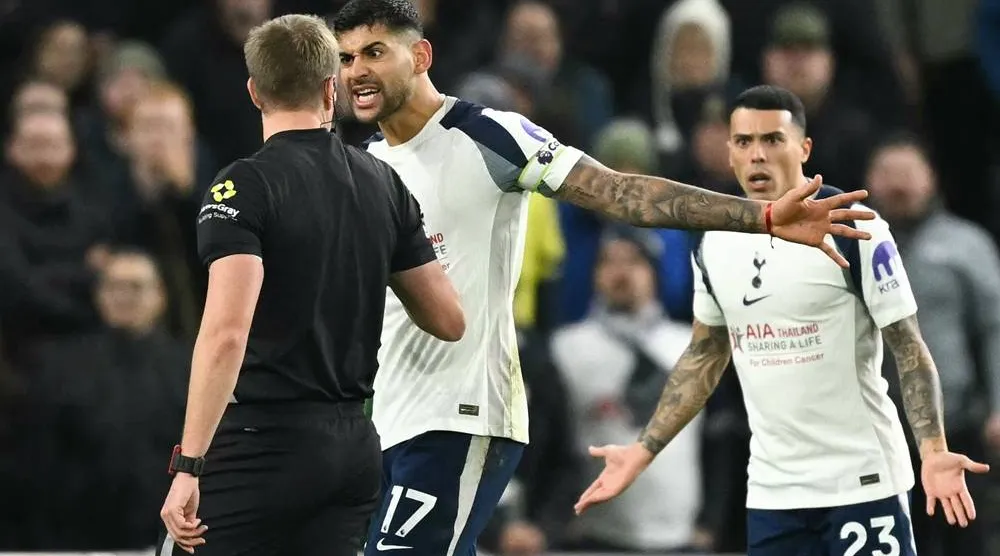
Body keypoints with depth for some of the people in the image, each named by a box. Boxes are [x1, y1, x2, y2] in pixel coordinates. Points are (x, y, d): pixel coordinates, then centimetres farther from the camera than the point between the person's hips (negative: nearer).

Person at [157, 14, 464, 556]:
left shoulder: (245, 186, -10)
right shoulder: (384, 184, 9)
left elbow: (226, 333, -21)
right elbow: (449, 321, 14)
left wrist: (189, 465, -22)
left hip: (265, 438, -6)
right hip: (353, 445, 6)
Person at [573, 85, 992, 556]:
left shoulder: (855, 230, -10)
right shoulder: (715, 244, 6)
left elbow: (908, 348, -9)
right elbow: (704, 355, 19)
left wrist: (933, 450, -22)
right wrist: (642, 452, 16)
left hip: (862, 481, -5)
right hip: (771, 491, 5)